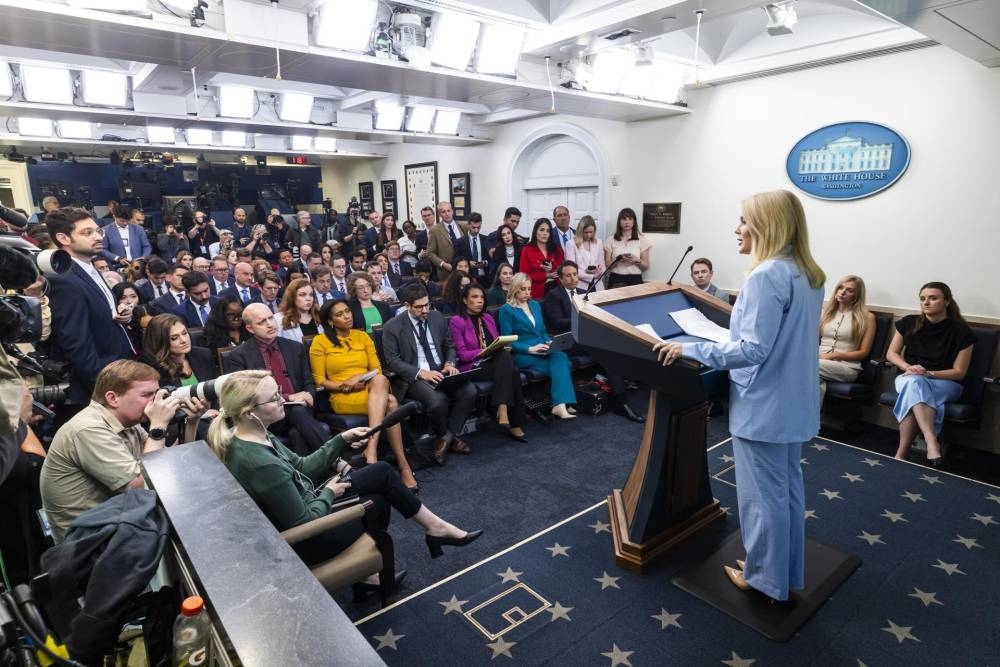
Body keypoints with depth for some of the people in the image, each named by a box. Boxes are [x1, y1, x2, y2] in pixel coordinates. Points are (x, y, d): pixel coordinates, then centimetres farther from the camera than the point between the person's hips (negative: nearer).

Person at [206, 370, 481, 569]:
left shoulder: (248, 438, -5)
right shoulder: (260, 464, -35)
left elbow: (300, 467, 6)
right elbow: (303, 523, -27)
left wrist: (342, 439, -2)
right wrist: (329, 493, -9)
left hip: (299, 508, 8)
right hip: (302, 541, -8)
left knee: (383, 472, 8)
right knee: (378, 501, 9)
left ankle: (434, 527, 22)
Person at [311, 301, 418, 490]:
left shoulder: (362, 336, 14)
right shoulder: (320, 341, 4)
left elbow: (377, 370, 10)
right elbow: (319, 380, 3)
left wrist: (360, 377, -11)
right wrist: (342, 386, -15)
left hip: (373, 390, 4)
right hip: (342, 397, -3)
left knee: (380, 380, -36)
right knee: (390, 402, -33)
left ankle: (371, 447, -42)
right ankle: (403, 465, -32)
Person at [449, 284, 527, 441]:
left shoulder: (488, 318, 19)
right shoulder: (456, 322, -1)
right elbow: (462, 354, -8)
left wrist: (502, 347, -6)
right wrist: (484, 351, -20)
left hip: (495, 361, 5)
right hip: (472, 366, -5)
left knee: (505, 356, -32)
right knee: (512, 372, -30)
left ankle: (502, 410, -34)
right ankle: (514, 424, -29)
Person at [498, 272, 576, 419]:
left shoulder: (535, 305, 18)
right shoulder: (506, 310, -3)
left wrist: (549, 343, -1)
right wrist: (530, 349, -20)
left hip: (542, 351, 5)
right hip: (522, 355, -5)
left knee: (561, 356, -29)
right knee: (561, 365, -26)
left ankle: (560, 404, -37)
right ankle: (560, 404, -25)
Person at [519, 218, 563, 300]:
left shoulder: (557, 249, 10)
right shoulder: (527, 250, 0)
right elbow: (525, 275, -4)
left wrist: (551, 270, -12)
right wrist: (546, 275, -11)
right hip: (536, 295, -3)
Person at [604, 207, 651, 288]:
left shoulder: (642, 239, 5)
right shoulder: (611, 239, 5)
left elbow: (646, 266, 7)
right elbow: (607, 265, 5)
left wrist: (637, 260, -11)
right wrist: (617, 260, -13)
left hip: (635, 280, 0)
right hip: (615, 280, 0)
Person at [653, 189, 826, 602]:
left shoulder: (767, 276, -22)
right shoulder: (807, 274, 7)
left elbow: (753, 350, -26)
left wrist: (690, 349, -21)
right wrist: (737, 325, 25)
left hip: (763, 406, -9)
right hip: (794, 403, 10)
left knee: (762, 494, 7)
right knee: (788, 487, 20)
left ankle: (764, 578, 24)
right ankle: (787, 572, 36)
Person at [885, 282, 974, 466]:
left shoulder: (961, 331, -5)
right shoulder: (908, 323, 4)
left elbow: (959, 372, -4)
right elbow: (891, 353, 7)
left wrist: (928, 373, -20)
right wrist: (908, 367, -13)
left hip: (945, 383, -2)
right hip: (908, 378, 2)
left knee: (913, 390, -38)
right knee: (913, 382, -38)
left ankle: (902, 454, -43)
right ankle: (932, 443, -53)